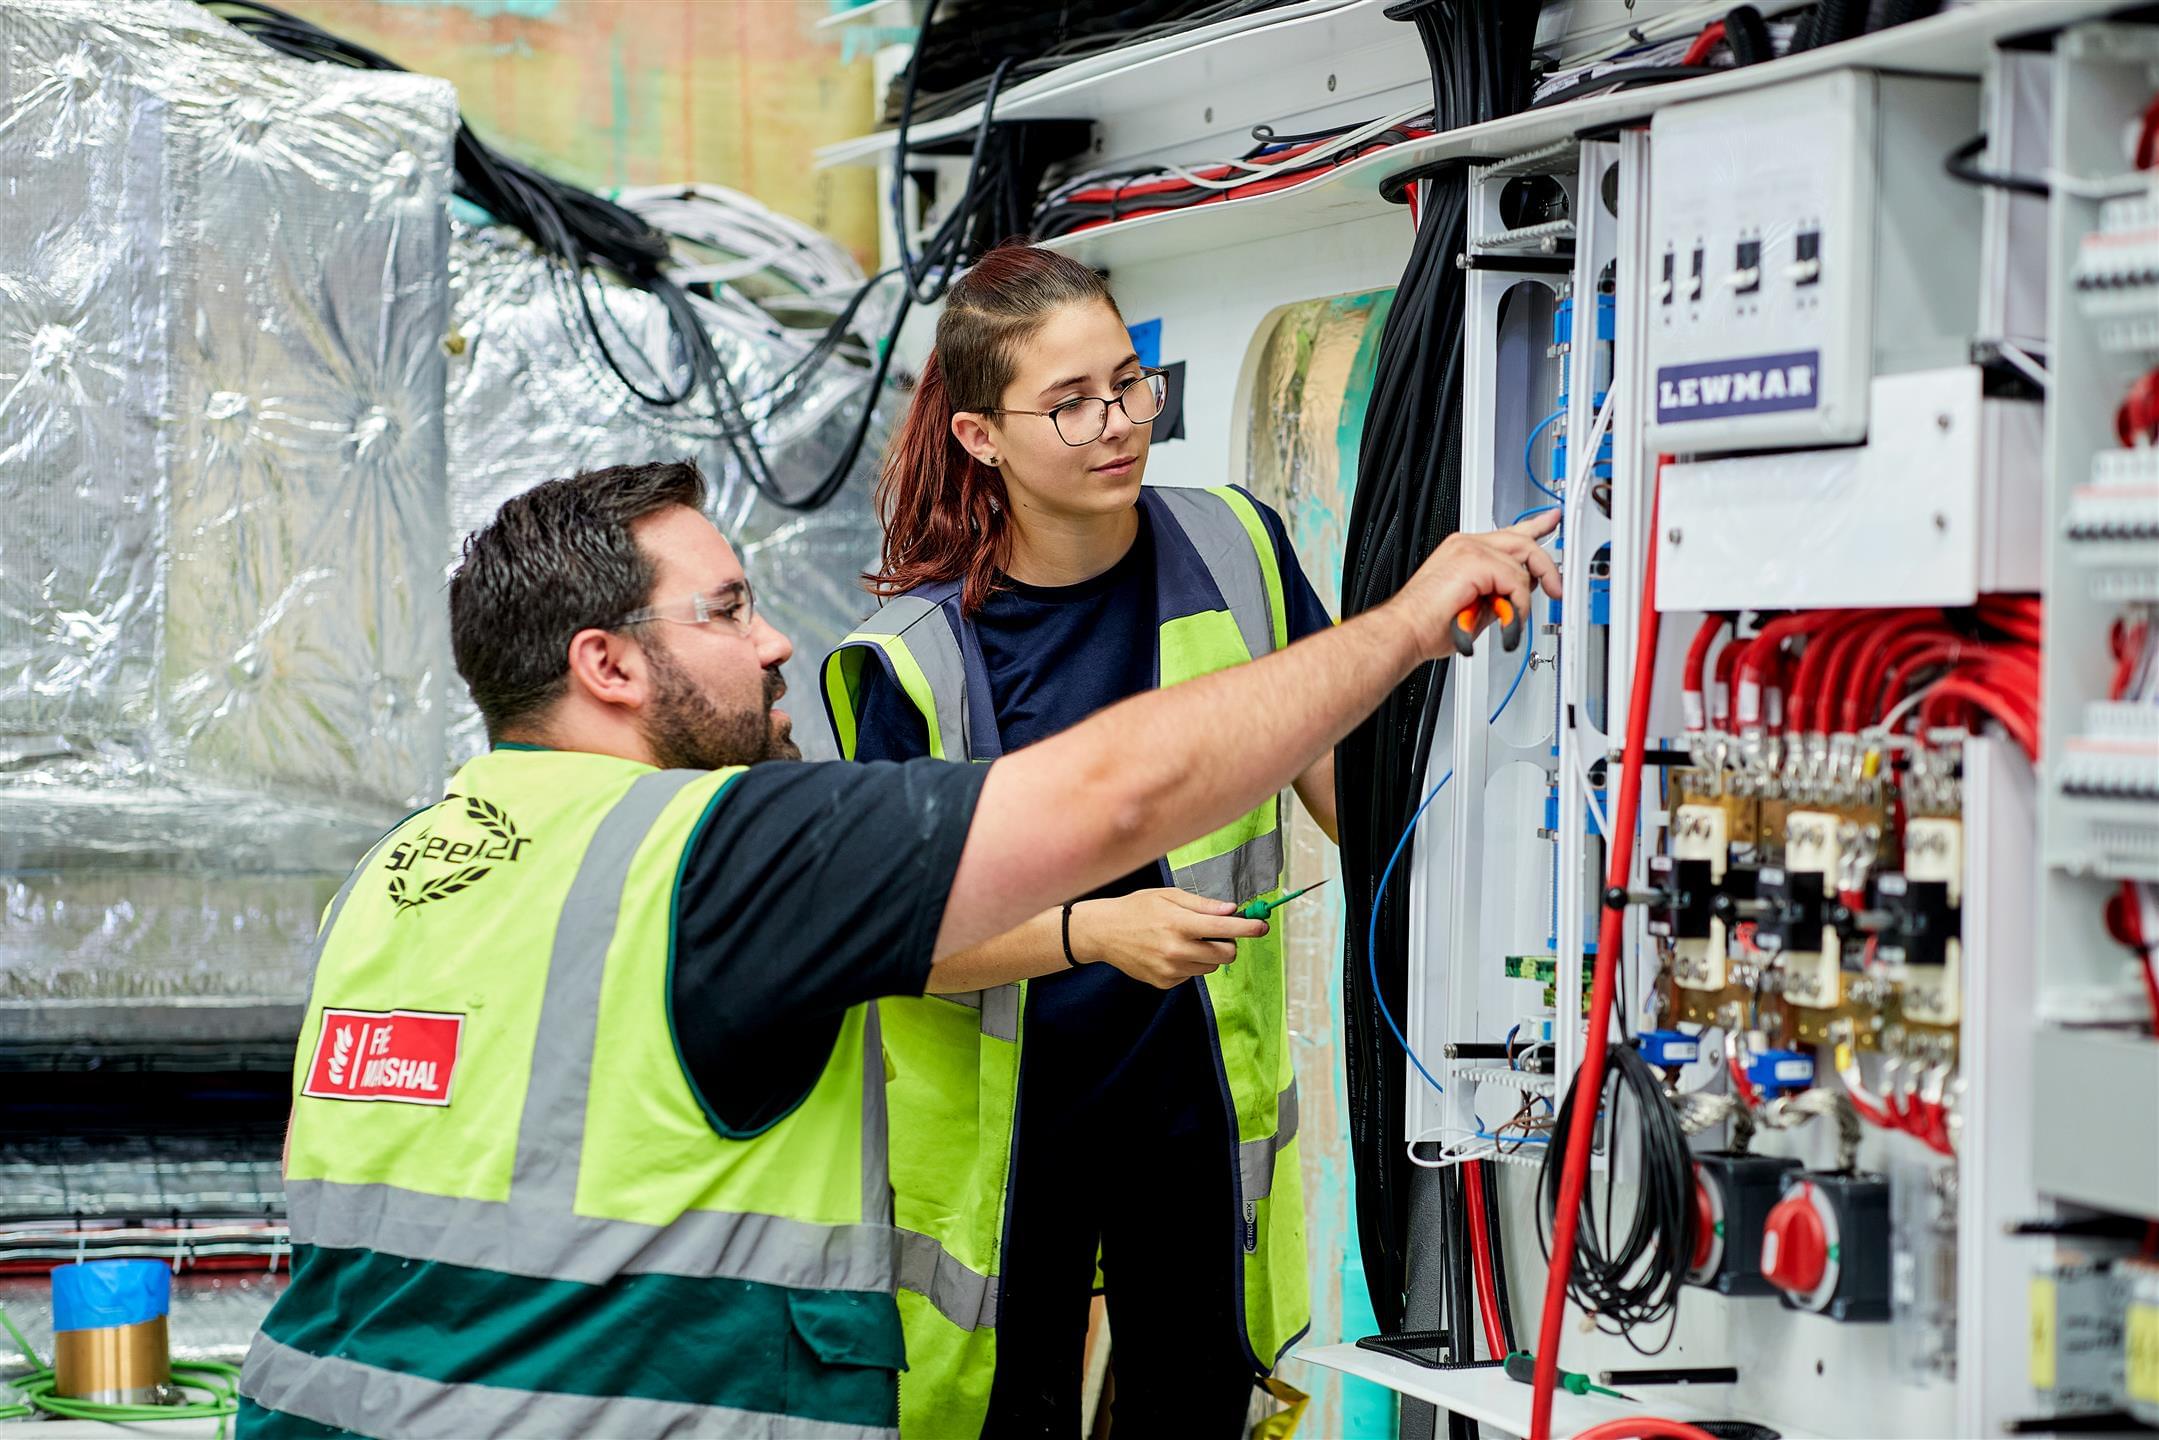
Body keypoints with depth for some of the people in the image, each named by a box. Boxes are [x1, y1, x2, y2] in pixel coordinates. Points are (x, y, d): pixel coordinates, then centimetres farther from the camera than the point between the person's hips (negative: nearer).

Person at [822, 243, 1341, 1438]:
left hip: (1194, 1091, 3)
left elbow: (1334, 767, 7)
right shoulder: (917, 655, -15)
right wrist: (1095, 932, -26)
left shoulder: (1234, 550, -5)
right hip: (1002, 1107, -3)